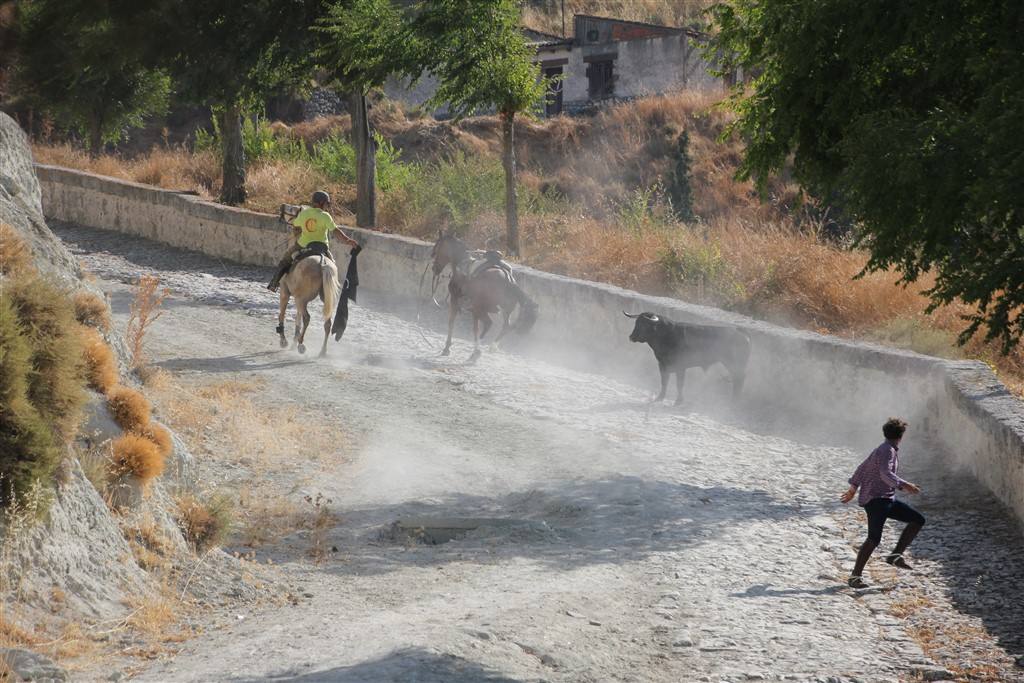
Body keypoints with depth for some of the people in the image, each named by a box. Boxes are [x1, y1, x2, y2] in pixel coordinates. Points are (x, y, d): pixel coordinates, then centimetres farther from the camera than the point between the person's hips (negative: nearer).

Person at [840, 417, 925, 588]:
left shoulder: (882, 450, 17)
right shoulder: (888, 451, -12)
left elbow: (863, 467, 26)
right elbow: (885, 474, -28)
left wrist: (853, 488, 35)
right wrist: (903, 485, -39)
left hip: (887, 499, 10)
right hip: (876, 500, -10)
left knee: (918, 519, 5)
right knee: (874, 539, -19)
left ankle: (895, 555, 0)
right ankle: (855, 576, -15)